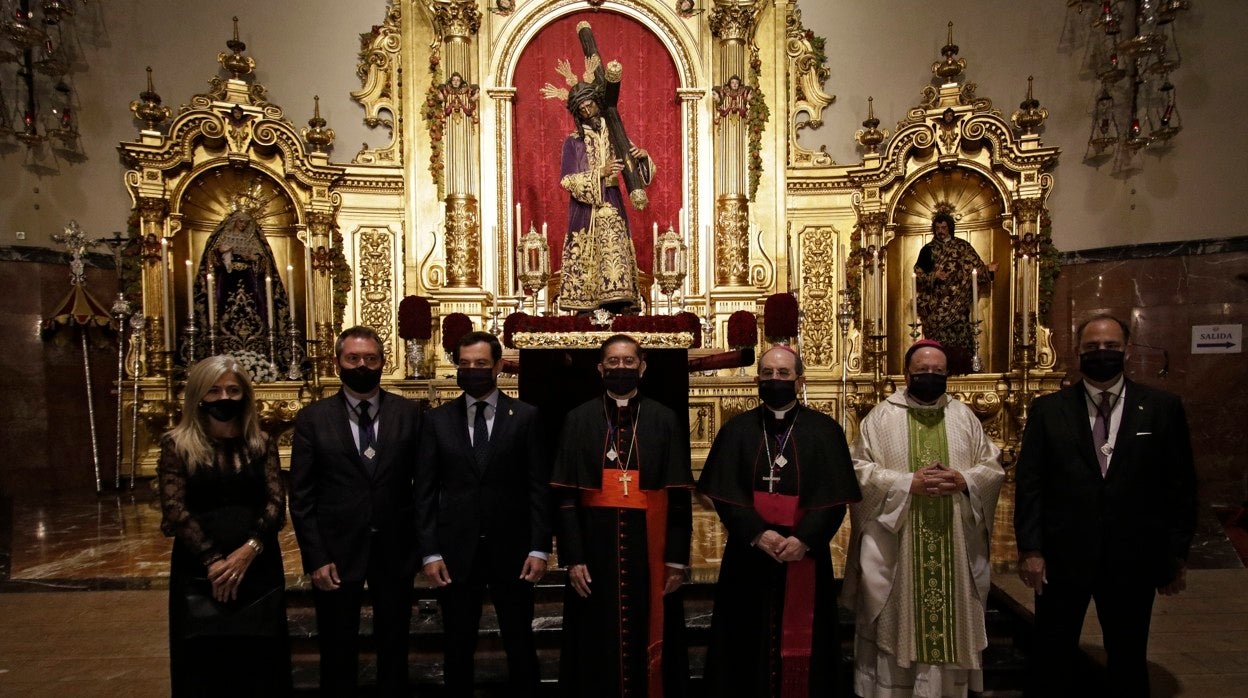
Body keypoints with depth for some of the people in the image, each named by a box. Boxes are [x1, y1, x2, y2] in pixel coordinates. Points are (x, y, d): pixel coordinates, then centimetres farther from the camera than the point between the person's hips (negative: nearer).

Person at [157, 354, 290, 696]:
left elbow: (277, 503, -1)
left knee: (259, 664, 9)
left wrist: (248, 550, -15)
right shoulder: (177, 444, -1)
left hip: (259, 570, 2)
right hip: (199, 573, -1)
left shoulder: (262, 443, 5)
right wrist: (213, 561, -14)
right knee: (203, 668, 9)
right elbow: (174, 509, -7)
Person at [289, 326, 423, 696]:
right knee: (337, 652, 15)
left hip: (395, 550, 1)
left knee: (394, 647, 16)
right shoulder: (313, 418, -3)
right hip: (337, 553, 0)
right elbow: (301, 497, -3)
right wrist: (316, 558, -8)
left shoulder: (408, 413, -2)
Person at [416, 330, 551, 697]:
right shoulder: (437, 419, 4)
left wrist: (540, 548, -8)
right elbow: (426, 492, 2)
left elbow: (539, 487, -2)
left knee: (520, 645, 11)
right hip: (455, 551, 1)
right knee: (458, 648, 13)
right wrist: (430, 552, -4)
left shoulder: (525, 416, -1)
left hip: (511, 550, -1)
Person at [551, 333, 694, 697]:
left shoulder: (665, 420, 2)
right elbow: (566, 496, -1)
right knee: (597, 644, 9)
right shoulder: (579, 420, 2)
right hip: (595, 546, 0)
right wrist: (573, 558, -7)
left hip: (649, 546, 0)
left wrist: (677, 559, -4)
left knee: (650, 642, 10)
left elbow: (680, 495, 0)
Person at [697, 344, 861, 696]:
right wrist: (757, 533, -17)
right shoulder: (737, 429, 4)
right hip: (749, 554, 1)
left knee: (800, 645, 8)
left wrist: (804, 539, -17)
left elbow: (834, 496, -4)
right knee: (749, 643, 8)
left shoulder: (824, 430, 2)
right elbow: (725, 492, -3)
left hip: (805, 553, 0)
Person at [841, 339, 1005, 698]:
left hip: (954, 549, 3)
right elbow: (858, 469, -8)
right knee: (897, 626, 6)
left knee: (950, 626, 11)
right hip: (896, 547, -3)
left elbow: (993, 467, 8)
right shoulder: (881, 416, -2)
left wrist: (964, 480, -12)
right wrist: (907, 483, -18)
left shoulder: (964, 416, 8)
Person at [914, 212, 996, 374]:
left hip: (958, 304, 0)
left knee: (959, 335, -3)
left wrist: (988, 270, -20)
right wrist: (934, 276, -14)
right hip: (936, 305, 1)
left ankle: (959, 371, 5)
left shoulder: (963, 246, 5)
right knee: (938, 338, -1)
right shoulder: (928, 249, 7)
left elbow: (977, 267, 0)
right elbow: (918, 274, 2)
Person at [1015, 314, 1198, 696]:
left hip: (1133, 561, 1)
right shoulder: (1047, 409, 0)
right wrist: (1029, 548, -7)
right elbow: (1029, 483, -2)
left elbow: (1180, 486, 3)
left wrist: (1176, 555, 3)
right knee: (1051, 662, 12)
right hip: (1061, 559, 0)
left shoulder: (1162, 407, 1)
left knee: (1129, 663, 17)